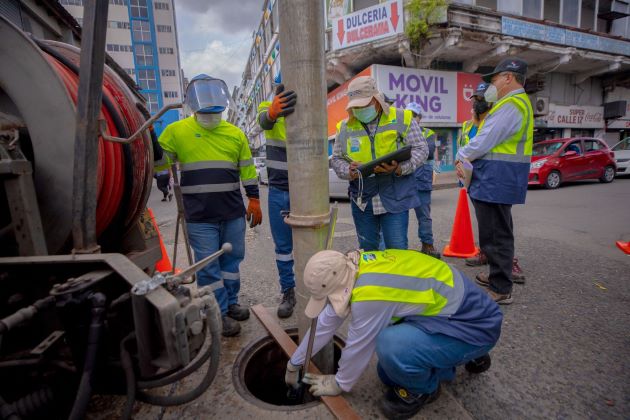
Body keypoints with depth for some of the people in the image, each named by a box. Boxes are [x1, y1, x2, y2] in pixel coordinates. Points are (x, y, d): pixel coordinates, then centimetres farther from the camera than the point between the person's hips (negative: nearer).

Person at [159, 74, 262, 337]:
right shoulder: (177, 131, 0)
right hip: (200, 217, -3)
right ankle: (219, 313, 19)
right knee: (208, 266, 4)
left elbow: (247, 170, 10)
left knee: (232, 259, 14)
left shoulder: (235, 134, 8)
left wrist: (254, 200, 7)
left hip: (234, 212, 3)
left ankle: (231, 303, 33)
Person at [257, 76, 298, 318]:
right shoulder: (268, 108, 1)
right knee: (283, 245, 11)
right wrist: (274, 110, -48)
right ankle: (288, 292, 27)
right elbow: (264, 121, -25)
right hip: (278, 191, 3)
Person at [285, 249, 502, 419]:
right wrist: (294, 364, 15)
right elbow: (326, 323, 4)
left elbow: (358, 347, -17)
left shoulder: (369, 293, -34)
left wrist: (340, 383, 4)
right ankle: (466, 355, 26)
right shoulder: (352, 268, -7)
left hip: (474, 324, -8)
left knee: (390, 345, -33)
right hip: (447, 308, 9)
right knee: (389, 374, 12)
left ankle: (422, 388, 2)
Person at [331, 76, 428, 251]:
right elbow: (336, 159, 9)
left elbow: (420, 149, -1)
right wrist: (349, 171, -13)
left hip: (396, 197, -2)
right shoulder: (345, 127, 5)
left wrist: (400, 168, -19)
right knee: (367, 251, 14)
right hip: (361, 199, 3)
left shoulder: (402, 118, -1)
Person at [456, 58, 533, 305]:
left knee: (494, 236, -4)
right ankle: (499, 276, 35)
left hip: (496, 181, -11)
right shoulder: (519, 102, 21)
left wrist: (461, 156, 0)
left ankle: (501, 290, 6)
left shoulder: (509, 106, -15)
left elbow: (483, 143, -19)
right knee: (499, 233, 20)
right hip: (500, 180, 11)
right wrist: (467, 159, 5)